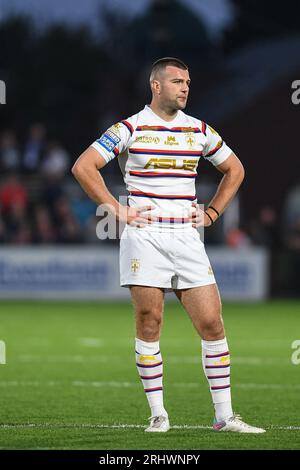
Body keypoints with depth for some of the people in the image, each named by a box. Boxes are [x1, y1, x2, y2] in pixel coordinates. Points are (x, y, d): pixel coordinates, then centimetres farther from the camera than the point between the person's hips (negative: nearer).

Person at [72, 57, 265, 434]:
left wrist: (212, 213, 14)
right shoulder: (130, 129, -1)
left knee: (212, 323, -3)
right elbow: (83, 166, -5)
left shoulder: (199, 131, 12)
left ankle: (224, 416, 2)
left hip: (187, 238, 3)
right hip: (145, 237, -3)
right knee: (149, 324, -3)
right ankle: (158, 414, 6)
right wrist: (117, 211, -7)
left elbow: (234, 169, 26)